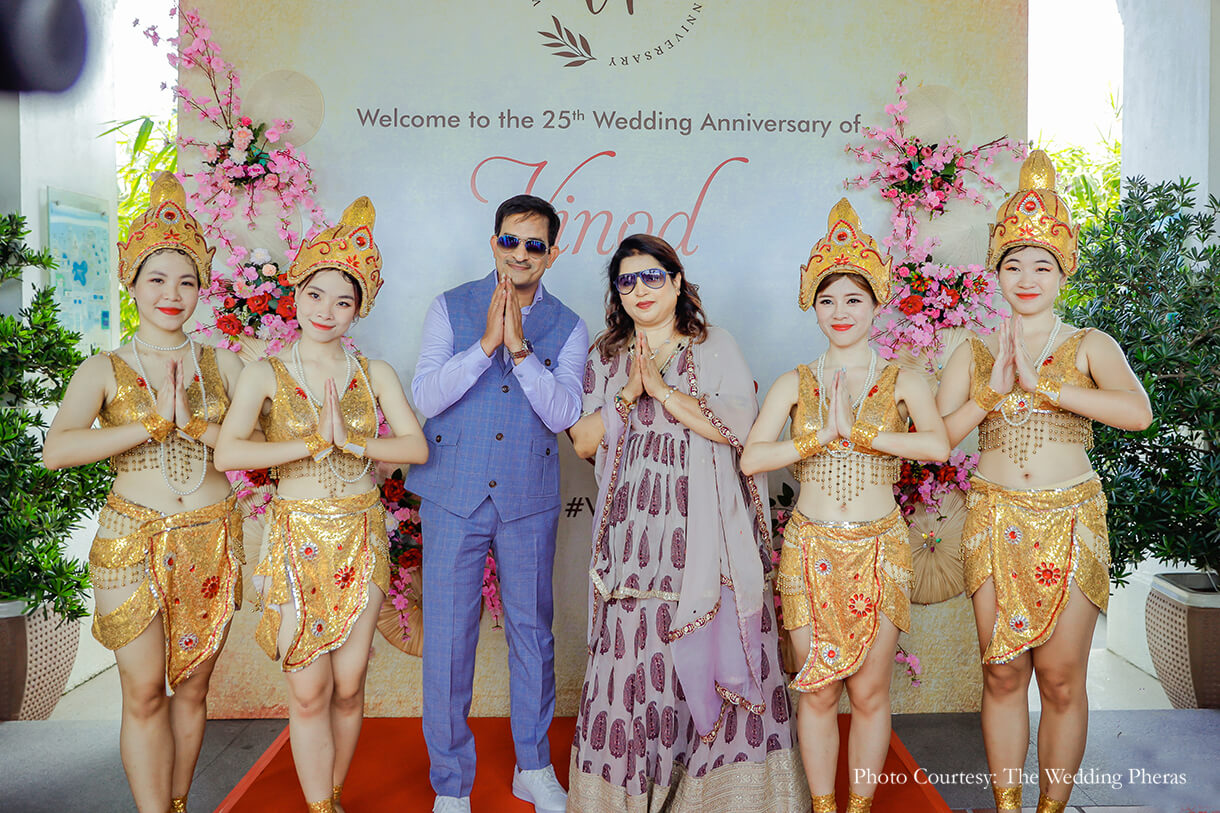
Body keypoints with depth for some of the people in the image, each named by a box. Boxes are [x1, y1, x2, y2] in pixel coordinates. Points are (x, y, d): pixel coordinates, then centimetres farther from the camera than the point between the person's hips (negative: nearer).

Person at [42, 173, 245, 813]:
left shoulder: (222, 364, 6)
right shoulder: (103, 371, 1)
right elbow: (55, 450, -16)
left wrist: (195, 425, -15)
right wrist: (154, 425, -16)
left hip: (211, 540, 2)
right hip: (133, 539, -2)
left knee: (192, 687, 12)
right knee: (144, 692, 2)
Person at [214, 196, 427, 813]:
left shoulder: (374, 374, 3)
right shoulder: (266, 374, -2)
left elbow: (416, 447, -6)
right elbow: (226, 453, -17)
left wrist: (350, 442, -16)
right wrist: (315, 443, -18)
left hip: (361, 537, 2)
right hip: (298, 538, -1)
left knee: (348, 687, 9)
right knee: (308, 690, 1)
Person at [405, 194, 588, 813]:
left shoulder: (567, 329, 3)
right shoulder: (451, 309, 1)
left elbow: (561, 414, -9)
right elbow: (425, 396, -9)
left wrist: (519, 346, -19)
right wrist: (486, 343, -19)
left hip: (528, 501, 1)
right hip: (453, 496, -1)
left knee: (532, 630, 12)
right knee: (447, 639, 3)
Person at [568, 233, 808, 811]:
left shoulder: (715, 348, 7)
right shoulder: (605, 358, 14)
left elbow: (740, 427, -7)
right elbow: (582, 441, 6)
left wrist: (663, 390, -12)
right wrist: (628, 396, -9)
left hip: (706, 529, -1)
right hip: (634, 529, 2)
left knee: (709, 650, -3)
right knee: (630, 649, -2)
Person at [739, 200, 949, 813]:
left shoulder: (902, 383, 2)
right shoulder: (794, 384, 4)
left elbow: (938, 446, -17)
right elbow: (751, 458, -8)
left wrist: (856, 431, -17)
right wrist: (821, 437, -14)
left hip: (879, 549, 0)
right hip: (810, 548, 1)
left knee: (869, 692, 7)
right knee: (817, 691, 7)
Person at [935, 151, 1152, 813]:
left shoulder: (1090, 347, 3)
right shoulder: (973, 353, 7)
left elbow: (1138, 412, -17)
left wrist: (1041, 384, -16)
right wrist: (995, 387, -12)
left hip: (1070, 522, -1)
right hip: (995, 522, 1)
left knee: (1061, 680, 3)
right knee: (1002, 675, 7)